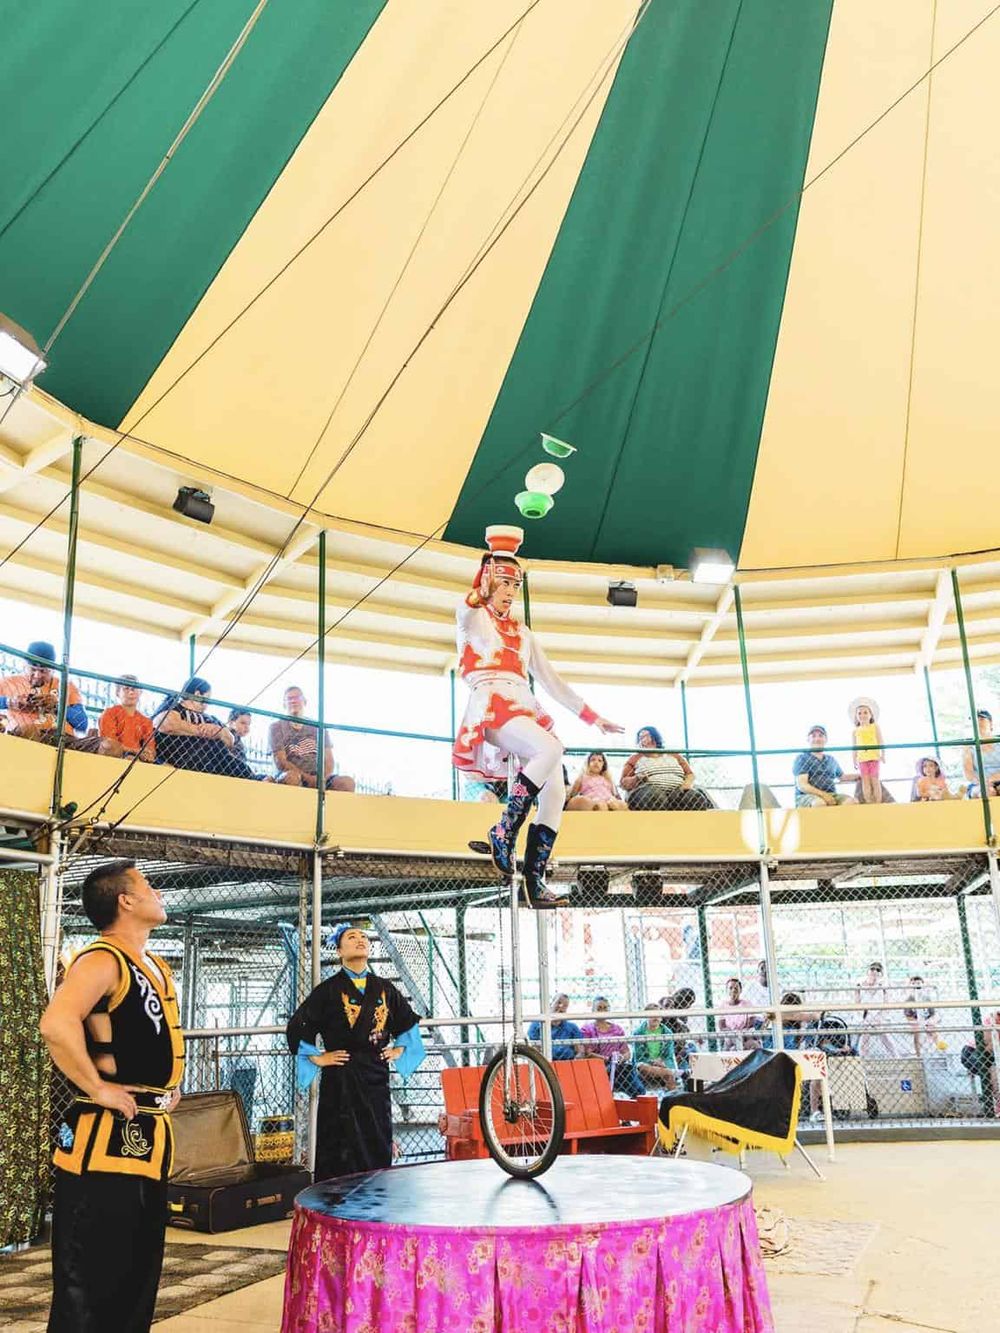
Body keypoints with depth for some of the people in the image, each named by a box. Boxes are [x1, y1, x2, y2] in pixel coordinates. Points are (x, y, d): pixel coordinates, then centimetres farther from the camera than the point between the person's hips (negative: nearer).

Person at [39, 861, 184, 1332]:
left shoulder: (154, 966, 13)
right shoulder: (102, 961, -16)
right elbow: (56, 1025, -34)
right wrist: (97, 1088, -25)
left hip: (148, 1135, 10)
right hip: (107, 1139, -10)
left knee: (139, 1271, 18)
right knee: (90, 1280, -3)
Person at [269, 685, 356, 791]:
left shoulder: (318, 728, 17)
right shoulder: (276, 727, 9)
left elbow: (328, 760, 10)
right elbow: (280, 762, -3)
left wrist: (321, 778, -14)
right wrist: (307, 778, -16)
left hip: (319, 780, 3)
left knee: (347, 782, -27)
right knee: (291, 777, -40)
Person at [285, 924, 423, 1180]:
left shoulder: (385, 989, 11)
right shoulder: (329, 990, -2)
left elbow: (408, 1021, 27)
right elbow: (296, 1027, -1)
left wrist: (399, 1049, 17)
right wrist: (317, 1058, -2)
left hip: (376, 1079, 4)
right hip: (340, 1081, -4)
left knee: (379, 1147, 5)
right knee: (340, 1152, -5)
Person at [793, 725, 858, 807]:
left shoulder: (831, 760, 22)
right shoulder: (801, 759, 3)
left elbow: (842, 777, 39)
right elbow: (802, 786, -9)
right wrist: (822, 794, -22)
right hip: (806, 796, -5)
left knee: (850, 801, -24)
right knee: (820, 802, -39)